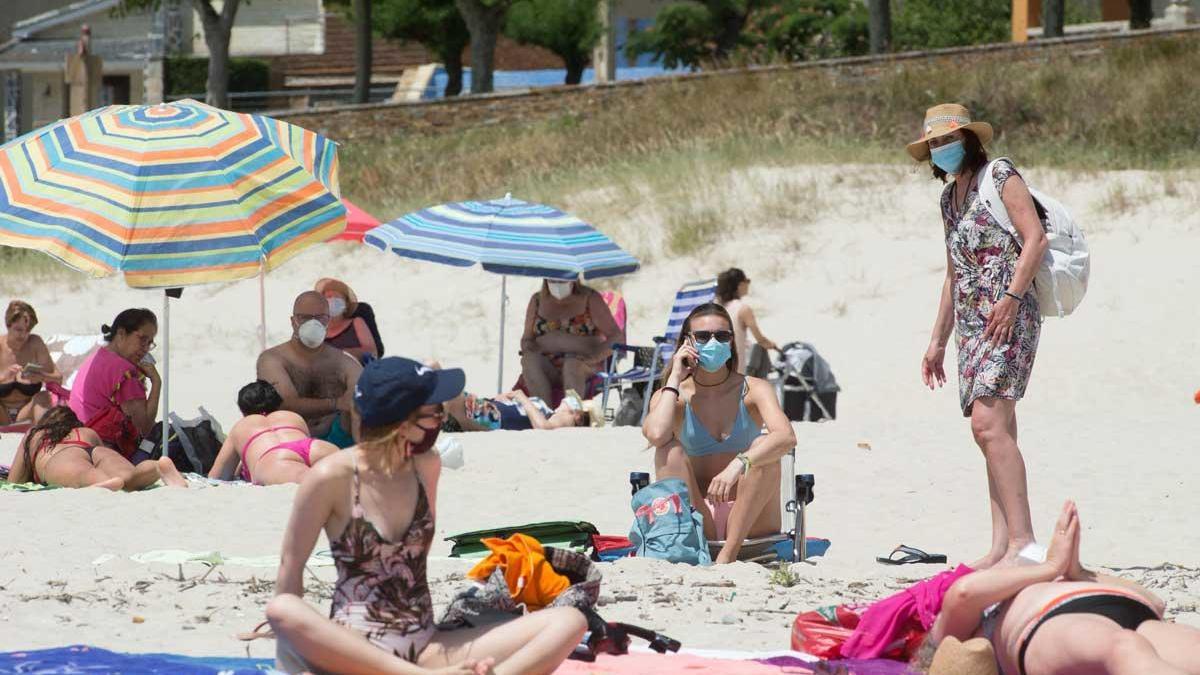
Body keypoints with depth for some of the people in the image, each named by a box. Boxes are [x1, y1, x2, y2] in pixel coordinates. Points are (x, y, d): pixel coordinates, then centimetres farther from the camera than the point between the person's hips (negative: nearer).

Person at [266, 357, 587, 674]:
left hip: (427, 648, 5)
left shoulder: (426, 467, 8)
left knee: (569, 622, -14)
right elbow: (292, 562, -1)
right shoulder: (333, 477, -7)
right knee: (282, 612, -39)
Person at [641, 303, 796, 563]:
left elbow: (786, 437, -23)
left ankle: (729, 553, -33)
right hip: (695, 519, 1)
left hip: (750, 522, -1)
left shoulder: (753, 390, -3)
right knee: (669, 449, -19)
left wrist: (738, 465, -39)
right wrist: (674, 379, -12)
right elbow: (656, 436, -24)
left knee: (763, 446, -24)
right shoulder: (671, 395, 1)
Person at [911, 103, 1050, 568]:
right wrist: (938, 340, 25)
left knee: (988, 422, -22)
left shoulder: (1000, 176, -2)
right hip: (972, 324, 9)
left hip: (1009, 317, -9)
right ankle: (1001, 547, -1)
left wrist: (1012, 296, -21)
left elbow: (1036, 238, -12)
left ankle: (1022, 539, -27)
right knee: (994, 432, 3)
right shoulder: (949, 198, 22)